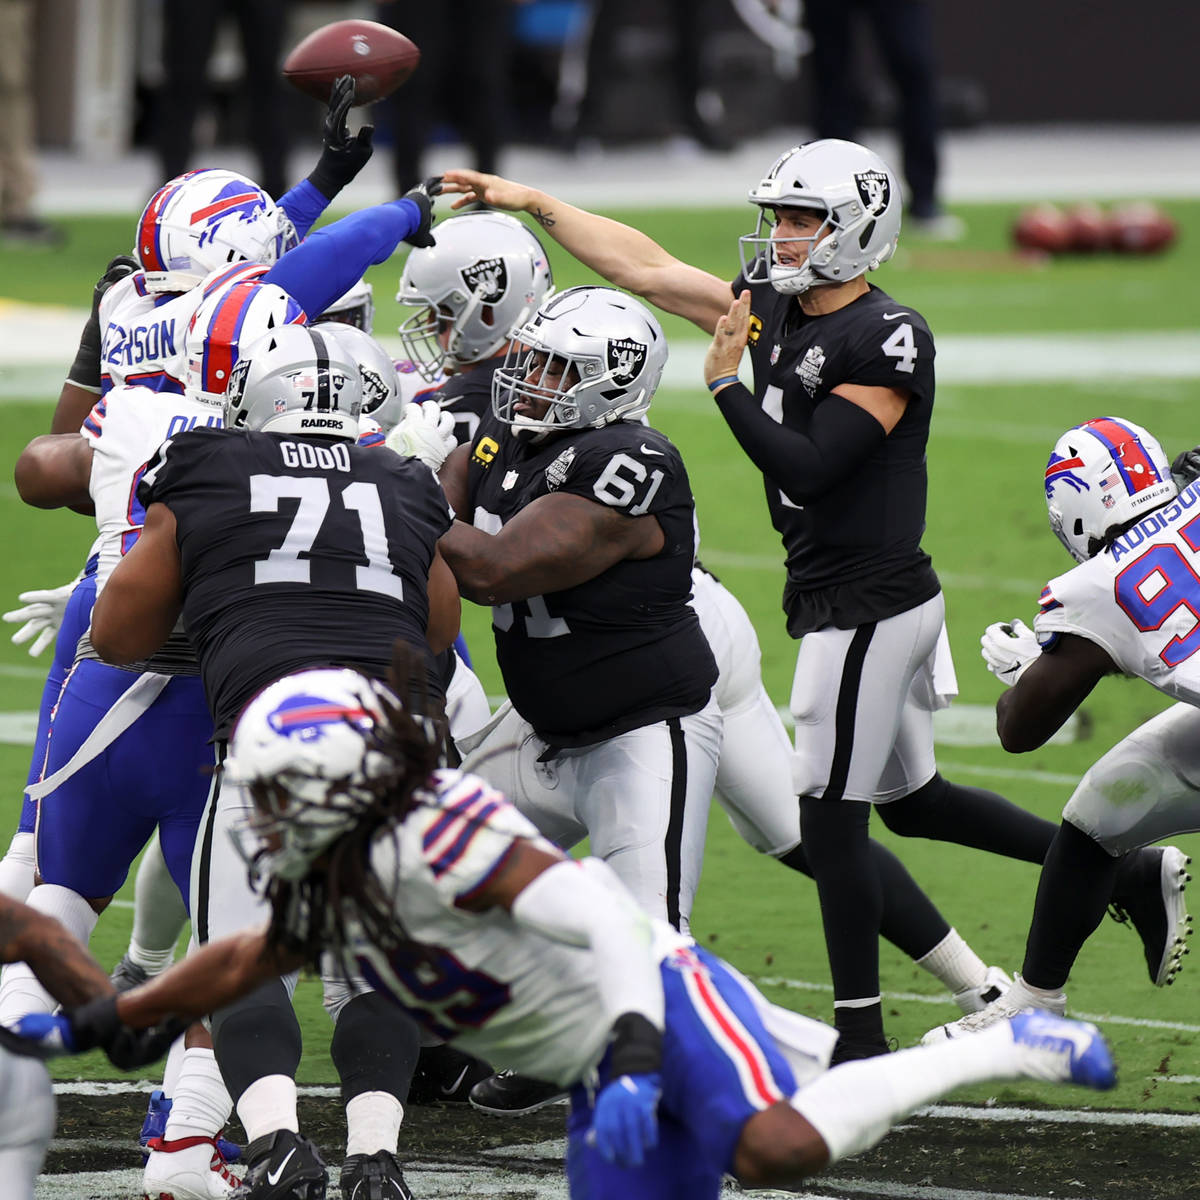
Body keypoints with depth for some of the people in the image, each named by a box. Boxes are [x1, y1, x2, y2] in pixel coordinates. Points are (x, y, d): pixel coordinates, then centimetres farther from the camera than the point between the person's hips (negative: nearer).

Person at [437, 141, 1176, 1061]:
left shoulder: (888, 341, -18)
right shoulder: (773, 307, 6)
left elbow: (809, 468, -23)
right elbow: (645, 268, 11)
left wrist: (728, 385, -17)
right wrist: (531, 203, 8)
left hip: (867, 604, -9)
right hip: (834, 598, 9)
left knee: (830, 819, -4)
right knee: (912, 801, 20)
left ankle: (862, 1039, 4)